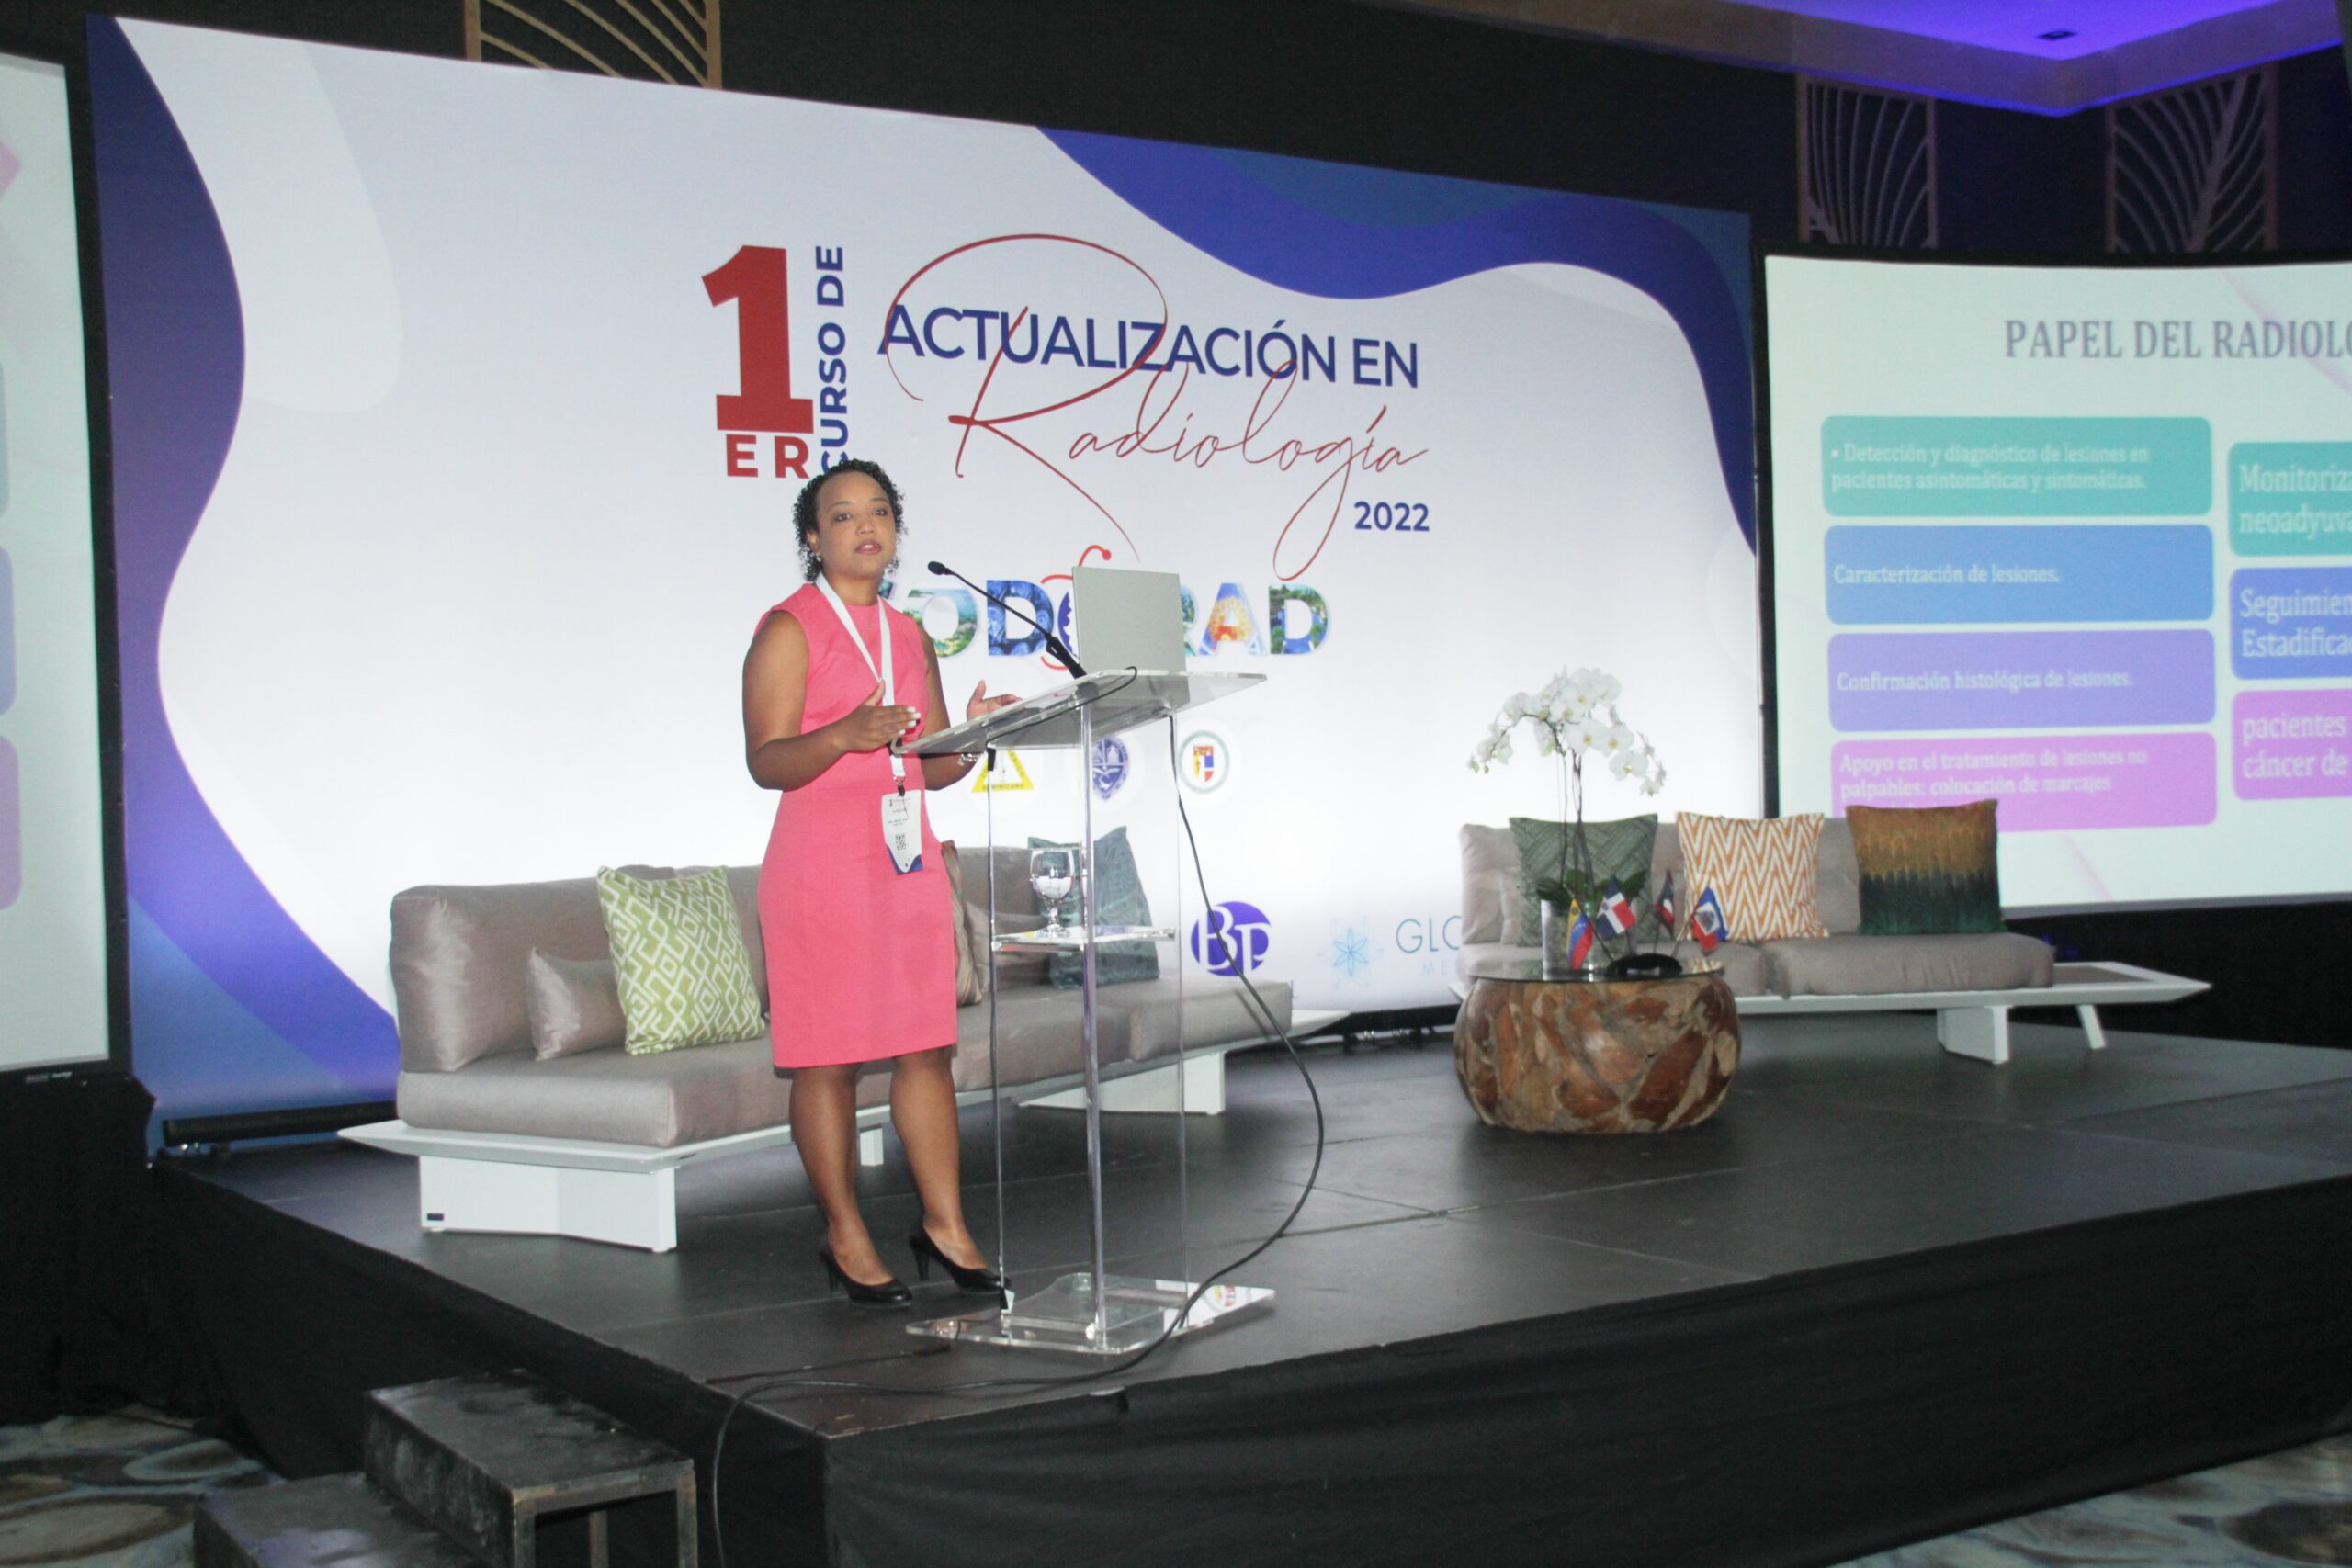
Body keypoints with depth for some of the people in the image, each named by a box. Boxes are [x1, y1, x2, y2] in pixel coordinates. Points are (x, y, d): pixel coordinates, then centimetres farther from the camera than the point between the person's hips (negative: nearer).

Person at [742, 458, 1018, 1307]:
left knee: (927, 1046, 6)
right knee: (828, 1056, -2)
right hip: (823, 863, -6)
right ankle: (846, 1239, 8)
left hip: (909, 858, 6)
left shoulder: (910, 637, 17)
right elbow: (765, 761, -12)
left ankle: (945, 1225, 14)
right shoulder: (789, 629, -3)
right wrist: (847, 735, -28)